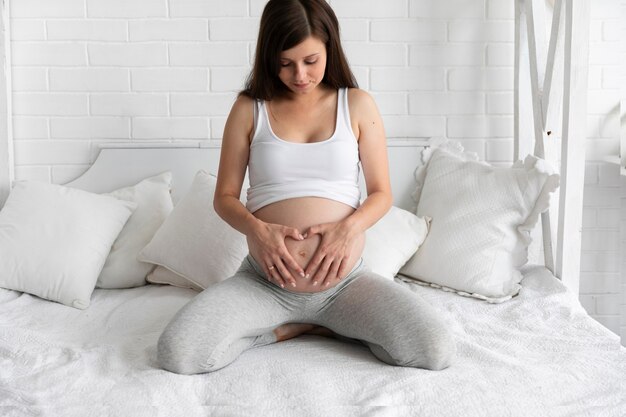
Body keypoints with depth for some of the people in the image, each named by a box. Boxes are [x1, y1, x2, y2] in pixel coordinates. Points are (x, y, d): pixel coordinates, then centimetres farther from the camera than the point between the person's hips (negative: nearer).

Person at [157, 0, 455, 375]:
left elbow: (382, 193, 5)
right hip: (265, 282, 1)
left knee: (436, 351, -22)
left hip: (346, 281, 0)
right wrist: (257, 229, -16)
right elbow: (225, 197, 6)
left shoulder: (357, 105, 4)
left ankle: (335, 326, 3)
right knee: (178, 353, -23)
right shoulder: (249, 108, 3)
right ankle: (292, 328, 0)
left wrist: (348, 228, -16)